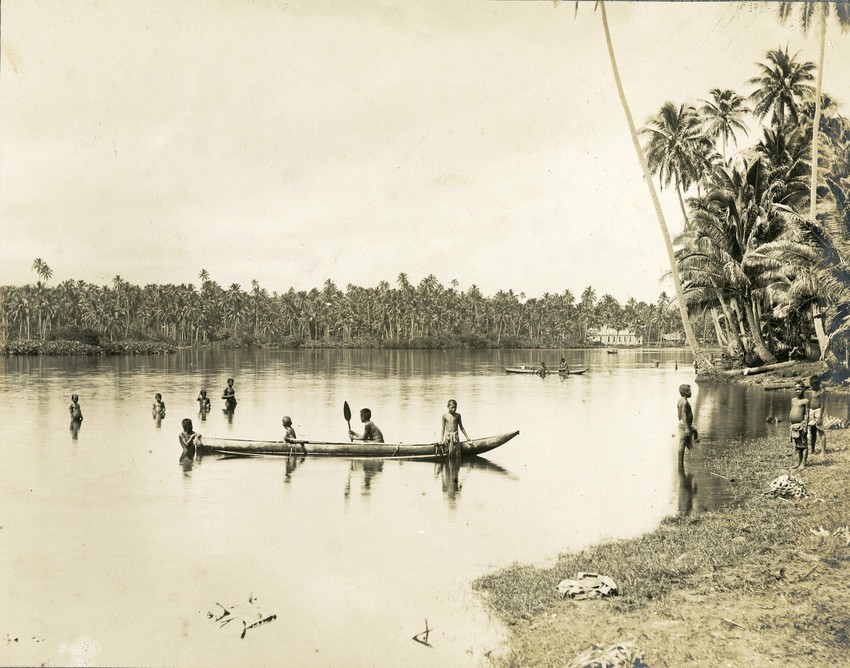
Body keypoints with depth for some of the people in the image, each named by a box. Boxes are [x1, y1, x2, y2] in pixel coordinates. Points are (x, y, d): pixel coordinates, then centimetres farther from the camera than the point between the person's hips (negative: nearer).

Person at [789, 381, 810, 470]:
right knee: (796, 445, 13)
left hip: (801, 424, -7)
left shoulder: (805, 401, -6)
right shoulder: (793, 400, 14)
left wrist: (805, 426, -14)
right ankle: (798, 462, 20)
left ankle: (803, 463, 2)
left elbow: (807, 414, -8)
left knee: (803, 444, -1)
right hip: (794, 426, 7)